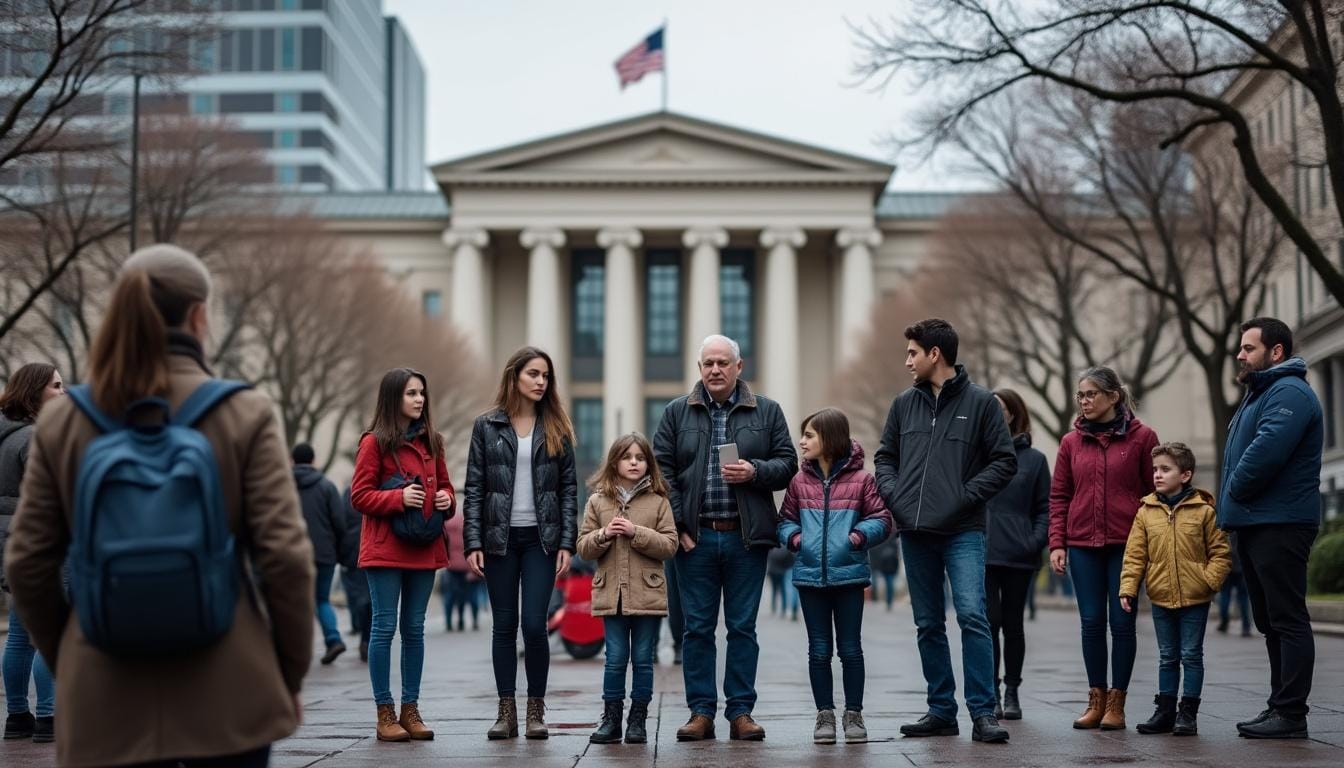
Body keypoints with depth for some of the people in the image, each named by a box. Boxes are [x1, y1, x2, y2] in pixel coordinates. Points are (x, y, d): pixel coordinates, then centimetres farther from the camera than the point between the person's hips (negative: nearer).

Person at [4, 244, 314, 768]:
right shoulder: (246, 415, -6)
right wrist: (291, 676, 4)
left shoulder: (60, 423, 2)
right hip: (227, 694, -2)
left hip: (108, 703, 2)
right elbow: (284, 556, -9)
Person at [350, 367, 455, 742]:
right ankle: (385, 714, 2)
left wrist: (446, 499, 0)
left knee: (415, 629, 8)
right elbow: (359, 496, -7)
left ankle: (410, 709, 14)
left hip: (424, 547, 6)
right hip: (385, 548, -6)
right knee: (385, 626, -3)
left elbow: (444, 484, 22)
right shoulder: (375, 442, -4)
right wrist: (399, 497, -19)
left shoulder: (431, 441, 13)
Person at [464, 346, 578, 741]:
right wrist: (473, 542, -6)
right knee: (504, 625, 4)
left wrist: (567, 542, -5)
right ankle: (506, 711, 11)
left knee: (534, 623, -6)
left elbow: (569, 487, 4)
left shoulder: (556, 429, 5)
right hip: (499, 538, 0)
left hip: (541, 539, 0)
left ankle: (536, 710, 7)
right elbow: (474, 487, 1)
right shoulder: (487, 426, 3)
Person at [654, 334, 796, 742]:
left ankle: (741, 712, 10)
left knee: (743, 628, 4)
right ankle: (701, 712, 9)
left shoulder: (767, 411, 7)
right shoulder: (677, 413, 7)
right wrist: (677, 525, -5)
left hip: (746, 539, 0)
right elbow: (662, 471, 4)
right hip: (695, 538, 0)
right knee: (697, 628, 3)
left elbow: (787, 463, 6)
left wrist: (754, 471, -14)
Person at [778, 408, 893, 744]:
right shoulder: (800, 481, 5)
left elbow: (882, 519, -3)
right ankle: (825, 715, 16)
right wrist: (793, 536, -6)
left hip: (849, 576, -3)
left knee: (850, 650, 5)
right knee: (819, 651, 7)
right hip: (810, 577, 3)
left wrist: (860, 534, -17)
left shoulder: (860, 479, -4)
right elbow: (785, 519, 13)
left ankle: (853, 714, 15)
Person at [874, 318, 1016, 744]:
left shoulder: (980, 402, -1)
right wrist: (892, 494, 2)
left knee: (972, 615, -15)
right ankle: (941, 710, 17)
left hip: (962, 532, -5)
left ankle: (983, 713, -9)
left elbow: (1004, 461, -1)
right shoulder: (904, 403, 12)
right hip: (915, 532, 5)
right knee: (928, 625, 9)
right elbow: (885, 456, 20)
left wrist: (966, 495, -11)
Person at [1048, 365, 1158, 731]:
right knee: (1091, 623, 4)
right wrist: (1057, 543, 2)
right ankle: (1096, 700, 12)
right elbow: (1059, 497, 10)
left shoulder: (1142, 437, 0)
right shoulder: (1072, 442, 8)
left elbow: (1156, 492, 1)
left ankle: (1116, 702, 9)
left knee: (1122, 622, 1)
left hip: (1126, 545, -3)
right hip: (1083, 545, 3)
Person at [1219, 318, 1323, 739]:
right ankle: (1279, 705, 19)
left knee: (1288, 621, -8)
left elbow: (1266, 451, -25)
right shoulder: (1259, 395, 21)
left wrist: (1234, 492, -11)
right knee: (1270, 622, 13)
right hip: (1254, 525, 11)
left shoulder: (1289, 393, -12)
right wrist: (1231, 506, 12)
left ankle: (1291, 714, -7)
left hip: (1279, 526, -11)